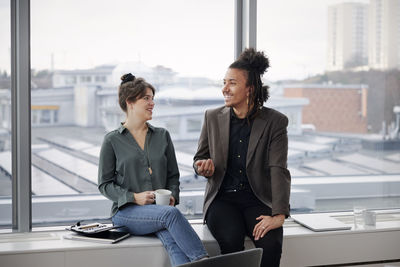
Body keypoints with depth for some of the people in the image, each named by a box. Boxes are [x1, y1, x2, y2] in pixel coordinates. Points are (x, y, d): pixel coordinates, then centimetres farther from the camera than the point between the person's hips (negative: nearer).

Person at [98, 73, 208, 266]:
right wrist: (134, 197, -11)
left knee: (173, 241, -32)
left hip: (160, 210, 3)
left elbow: (173, 175, 19)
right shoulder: (112, 140, 5)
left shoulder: (162, 136, 16)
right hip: (127, 212, -3)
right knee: (171, 214, -34)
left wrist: (172, 196, -3)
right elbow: (105, 184, 4)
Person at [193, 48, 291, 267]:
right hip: (222, 198, 1)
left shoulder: (274, 121, -3)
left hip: (257, 200, -1)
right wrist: (204, 167, -11)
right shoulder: (213, 117, 6)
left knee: (270, 243, -30)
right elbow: (199, 158, 16)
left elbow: (278, 170, -11)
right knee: (231, 239, -30)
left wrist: (279, 215, -23)